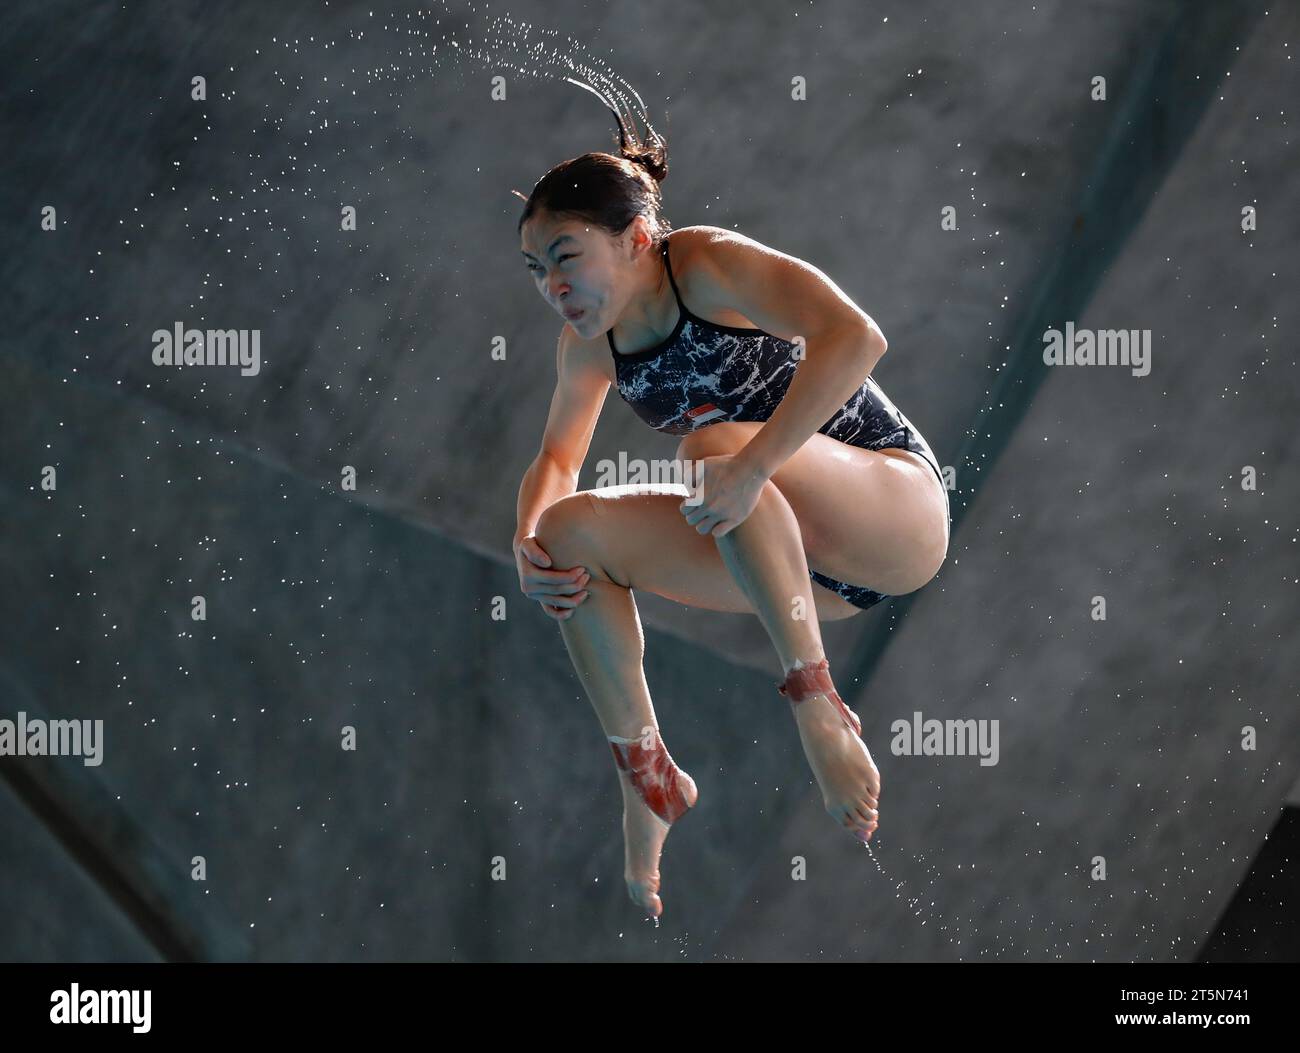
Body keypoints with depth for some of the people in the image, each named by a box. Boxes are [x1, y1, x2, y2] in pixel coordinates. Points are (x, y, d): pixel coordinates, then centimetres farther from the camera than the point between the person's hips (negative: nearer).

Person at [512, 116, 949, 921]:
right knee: (573, 533, -6)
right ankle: (647, 779, 1)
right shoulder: (592, 346, 3)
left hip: (900, 510, -8)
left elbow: (855, 336, -34)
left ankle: (818, 707, -31)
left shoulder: (709, 265, -19)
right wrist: (528, 543, -5)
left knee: (715, 447, -34)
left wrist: (749, 467, -41)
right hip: (800, 562, 8)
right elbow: (558, 460, 18)